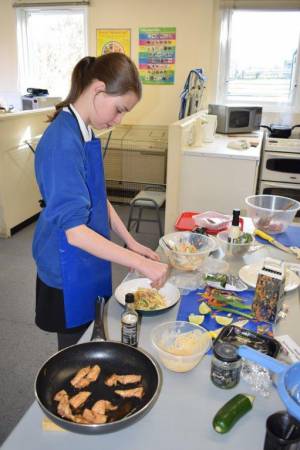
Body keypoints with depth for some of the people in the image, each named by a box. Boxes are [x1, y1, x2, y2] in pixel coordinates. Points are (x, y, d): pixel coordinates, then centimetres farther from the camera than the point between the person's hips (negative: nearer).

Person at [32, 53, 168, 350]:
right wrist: (140, 263, -30)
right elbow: (74, 231, -31)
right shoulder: (63, 142, -26)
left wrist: (130, 242, 5)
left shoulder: (86, 133, 2)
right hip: (69, 269, -8)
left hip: (89, 263, 8)